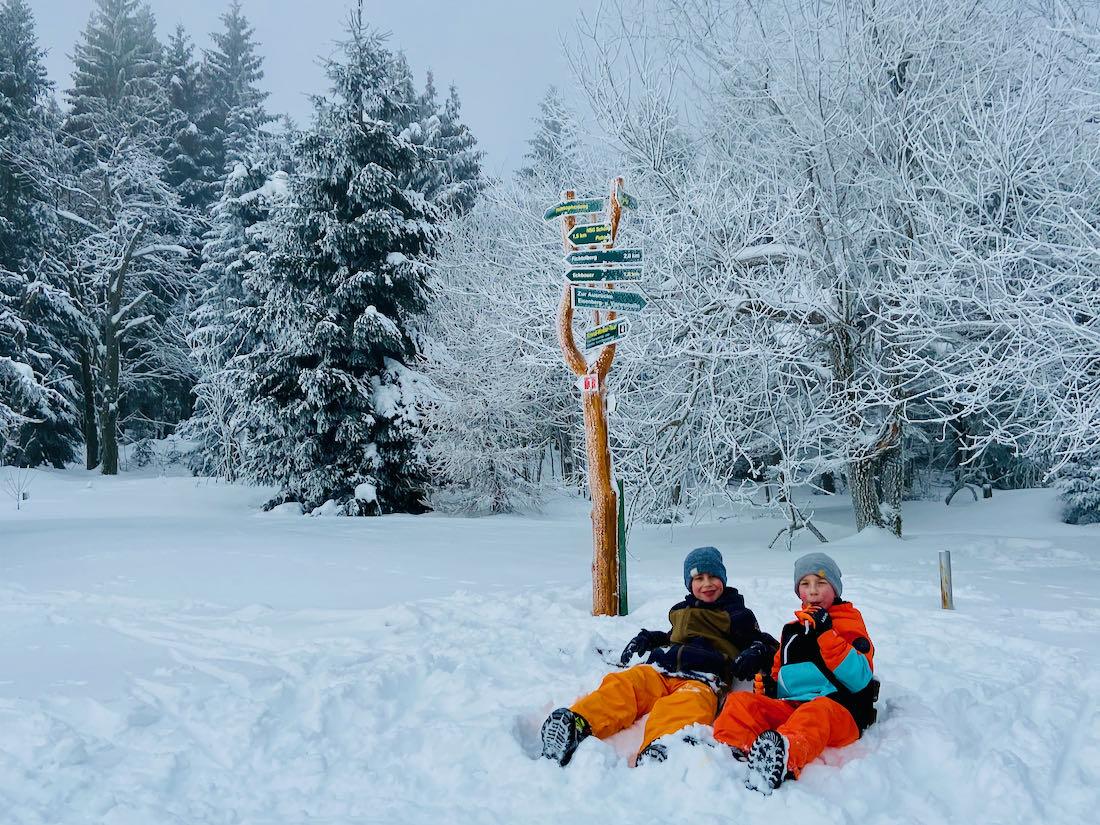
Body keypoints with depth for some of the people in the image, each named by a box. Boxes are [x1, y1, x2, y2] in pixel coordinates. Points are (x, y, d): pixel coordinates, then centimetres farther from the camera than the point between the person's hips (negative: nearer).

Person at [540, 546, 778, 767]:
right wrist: (646, 638, 35)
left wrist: (756, 653, 4)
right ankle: (574, 724, -60)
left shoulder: (738, 615, 26)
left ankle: (657, 750, -75)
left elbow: (767, 644, 27)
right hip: (660, 670, 4)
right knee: (622, 685, -32)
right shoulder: (681, 612, 36)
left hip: (702, 679, -3)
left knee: (687, 704, -43)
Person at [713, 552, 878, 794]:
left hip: (839, 712, -6)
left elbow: (859, 679, -6)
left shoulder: (850, 624, 11)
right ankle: (727, 747, -50)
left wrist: (826, 633, -13)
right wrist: (769, 685, 11)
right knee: (740, 702, -18)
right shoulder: (792, 629, 28)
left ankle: (786, 760, -72)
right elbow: (779, 672, 37)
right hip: (789, 707, 6)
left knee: (817, 711, -40)